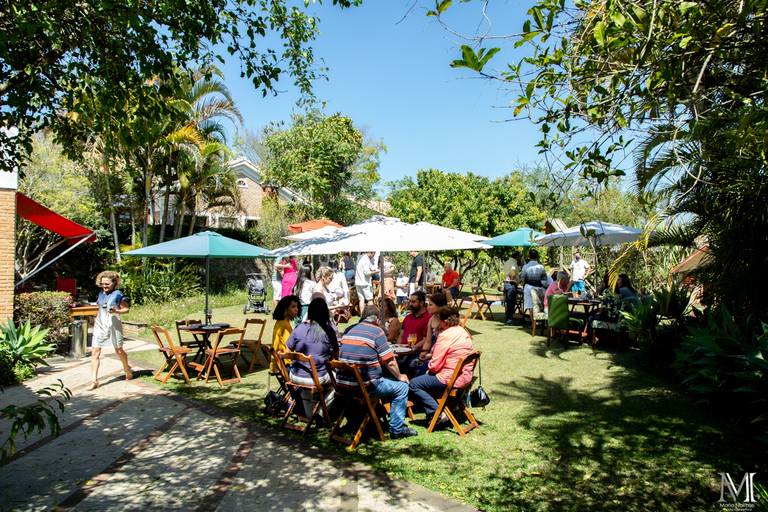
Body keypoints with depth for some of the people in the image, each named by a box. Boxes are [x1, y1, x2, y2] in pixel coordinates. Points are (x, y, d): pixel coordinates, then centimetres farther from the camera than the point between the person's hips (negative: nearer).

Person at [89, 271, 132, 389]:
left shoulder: (118, 294, -8)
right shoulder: (101, 293, 8)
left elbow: (126, 309, -6)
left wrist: (116, 311, -22)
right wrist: (96, 320, 17)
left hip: (113, 325, -4)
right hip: (100, 325, 4)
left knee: (119, 351, 10)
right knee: (95, 352, -6)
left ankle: (127, 369, 37)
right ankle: (94, 380, -3)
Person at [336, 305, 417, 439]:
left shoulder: (349, 330, 10)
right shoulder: (377, 331, -7)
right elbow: (390, 363, -9)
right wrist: (400, 376, 10)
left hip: (342, 384, 7)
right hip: (364, 386, -7)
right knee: (402, 386, 10)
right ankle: (397, 429, 13)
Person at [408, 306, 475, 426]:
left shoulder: (445, 335, -18)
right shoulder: (463, 332, 10)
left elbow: (435, 365, -18)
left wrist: (429, 371, 5)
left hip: (451, 379, -10)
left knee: (413, 385, -1)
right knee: (426, 376, 27)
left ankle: (436, 413, -8)